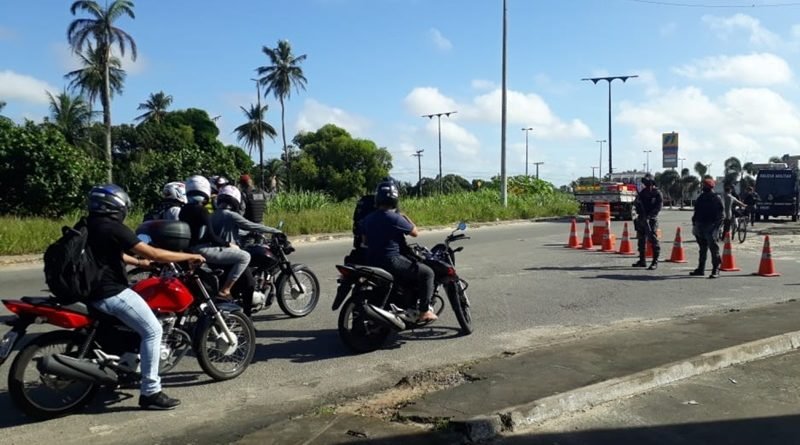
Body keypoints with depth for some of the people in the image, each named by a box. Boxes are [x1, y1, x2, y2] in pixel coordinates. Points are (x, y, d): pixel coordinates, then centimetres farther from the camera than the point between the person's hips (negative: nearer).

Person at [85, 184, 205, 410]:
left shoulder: (88, 226, 12)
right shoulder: (113, 228, -17)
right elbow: (153, 253, -19)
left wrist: (139, 262, 36)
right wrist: (190, 256, -10)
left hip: (92, 290, 10)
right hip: (112, 293, -10)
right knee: (152, 330, -9)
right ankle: (150, 392, -9)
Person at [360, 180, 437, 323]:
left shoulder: (367, 219, 5)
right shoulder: (395, 218, -16)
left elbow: (365, 241, 16)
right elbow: (415, 232, -5)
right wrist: (405, 217, 10)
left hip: (372, 261, 8)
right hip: (391, 261, -8)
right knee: (427, 273, -1)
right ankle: (424, 311, -3)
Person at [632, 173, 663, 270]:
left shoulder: (657, 193, -4)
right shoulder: (642, 192, 13)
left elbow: (658, 206, -11)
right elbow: (636, 203, 17)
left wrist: (649, 215, -20)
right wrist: (636, 202, -8)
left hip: (651, 220, -6)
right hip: (641, 219, 7)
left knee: (653, 240, -9)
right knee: (641, 240, 11)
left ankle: (655, 262, -8)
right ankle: (642, 261, 21)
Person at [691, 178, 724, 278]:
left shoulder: (716, 198, -5)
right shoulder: (701, 198, 15)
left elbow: (720, 214, -9)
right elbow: (696, 212, 20)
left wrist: (716, 226, -17)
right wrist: (695, 223, 12)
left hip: (711, 227, -7)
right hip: (700, 227, 7)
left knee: (713, 248, -8)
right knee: (702, 248, 14)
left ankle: (716, 270, -6)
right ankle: (700, 269, 22)